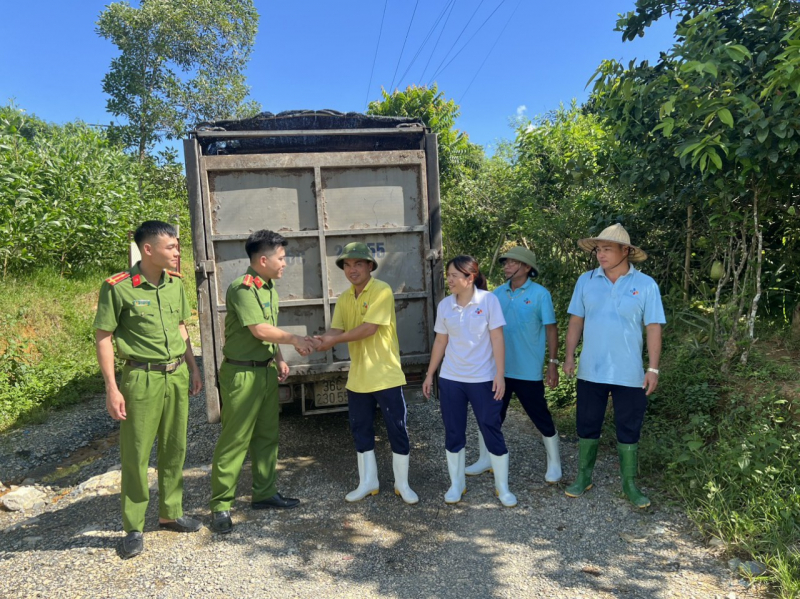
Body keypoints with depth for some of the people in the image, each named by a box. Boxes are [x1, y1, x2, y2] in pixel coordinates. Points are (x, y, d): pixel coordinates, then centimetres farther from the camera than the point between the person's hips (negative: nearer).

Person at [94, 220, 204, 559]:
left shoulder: (176, 282, 5)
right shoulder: (118, 287, -12)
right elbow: (103, 338, -9)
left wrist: (193, 369, 14)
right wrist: (112, 389, -12)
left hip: (177, 375, 6)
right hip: (143, 378, -5)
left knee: (174, 448, 14)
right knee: (136, 454, 4)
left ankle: (171, 513, 30)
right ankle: (134, 528, 19)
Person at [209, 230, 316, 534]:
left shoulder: (268, 287, 10)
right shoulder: (242, 288, -17)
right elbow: (259, 330, -22)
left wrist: (279, 360, 9)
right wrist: (294, 339, -10)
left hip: (267, 371, 9)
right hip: (242, 374, -9)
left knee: (267, 435, 15)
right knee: (234, 440, 0)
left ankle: (264, 493, 29)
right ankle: (221, 504, 13)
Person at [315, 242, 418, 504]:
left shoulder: (382, 291, -13)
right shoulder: (344, 299, 8)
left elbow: (369, 328, -22)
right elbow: (336, 329, -2)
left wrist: (335, 340, -19)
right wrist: (319, 341, -23)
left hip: (386, 375, -6)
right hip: (357, 378, 6)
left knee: (397, 430, 5)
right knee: (361, 431, 15)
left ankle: (402, 483, 22)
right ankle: (368, 482, 31)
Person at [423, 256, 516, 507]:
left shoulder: (488, 300, -8)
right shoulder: (445, 305, 2)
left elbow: (497, 339, -8)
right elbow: (440, 341, 8)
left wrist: (500, 375, -12)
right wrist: (430, 374, 9)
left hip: (483, 379, -3)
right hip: (450, 379, 3)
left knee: (492, 431, 4)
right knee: (453, 433, 10)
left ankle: (502, 487, 20)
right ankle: (456, 484, 27)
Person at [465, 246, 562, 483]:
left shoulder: (540, 294, -7)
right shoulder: (497, 293, 5)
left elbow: (550, 328, -6)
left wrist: (553, 363, -9)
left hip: (527, 370, -4)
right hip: (497, 368, 5)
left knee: (541, 417, 8)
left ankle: (554, 464, 26)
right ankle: (485, 460, 30)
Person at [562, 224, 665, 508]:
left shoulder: (646, 285, -5)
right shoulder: (586, 281, 0)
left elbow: (653, 328, -4)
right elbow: (576, 321, 5)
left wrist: (653, 369, -8)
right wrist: (569, 356, 0)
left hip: (629, 374, -1)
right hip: (590, 371, 2)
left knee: (629, 430, 11)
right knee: (587, 426, 13)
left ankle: (629, 484, 27)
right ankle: (583, 477, 29)